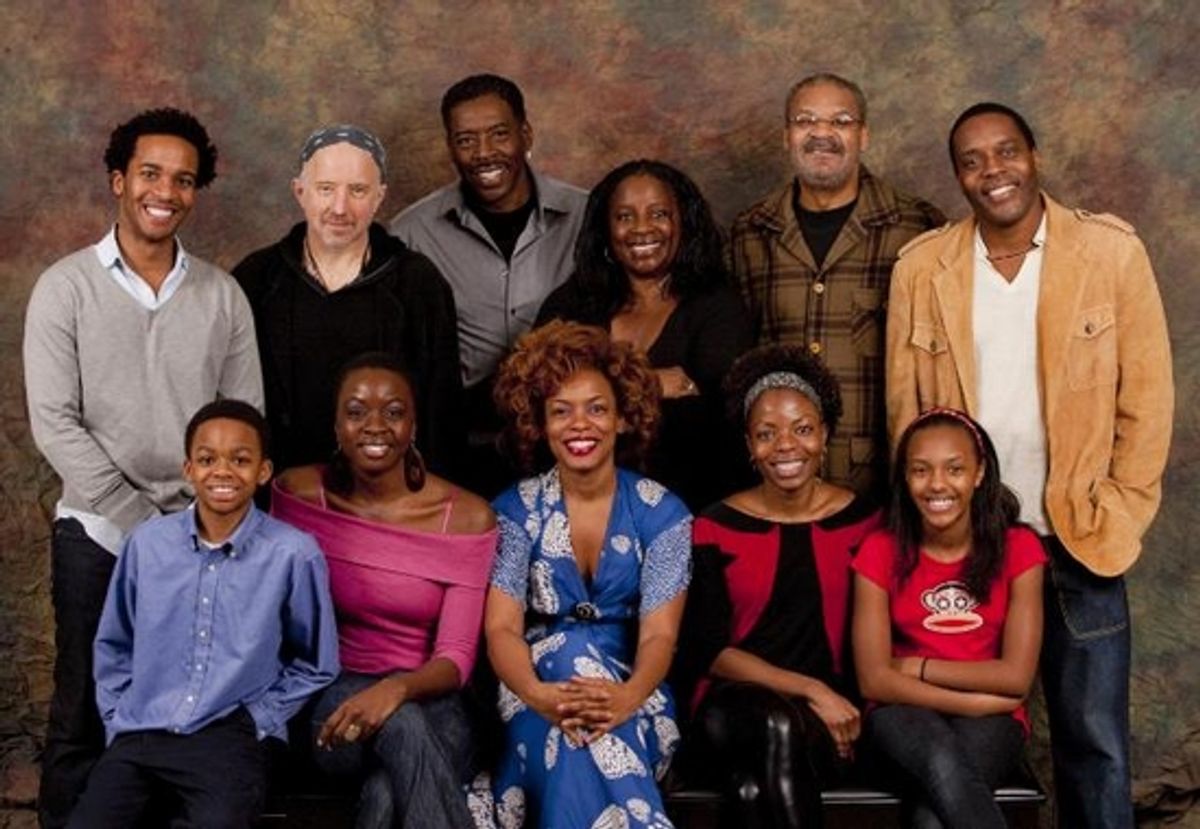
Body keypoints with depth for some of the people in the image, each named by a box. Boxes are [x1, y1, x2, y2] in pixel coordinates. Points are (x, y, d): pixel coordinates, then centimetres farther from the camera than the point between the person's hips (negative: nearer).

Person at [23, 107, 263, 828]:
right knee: (86, 712, 4)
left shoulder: (222, 295, 6)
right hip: (98, 532, -2)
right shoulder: (66, 288, -2)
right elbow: (55, 425, -8)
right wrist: (141, 524, -12)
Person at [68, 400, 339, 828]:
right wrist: (118, 719, 9)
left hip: (230, 737, -3)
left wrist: (258, 718, -1)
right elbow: (113, 645, 19)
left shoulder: (294, 554, -7)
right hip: (140, 731, 3)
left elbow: (315, 665, 6)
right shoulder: (147, 542, 3)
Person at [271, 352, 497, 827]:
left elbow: (455, 658, -10)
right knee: (399, 726, -35)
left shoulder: (466, 517, -6)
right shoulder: (298, 493, -1)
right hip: (332, 700, 1)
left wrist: (398, 688, -32)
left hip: (427, 702, -1)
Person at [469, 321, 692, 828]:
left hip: (630, 693, -1)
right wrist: (540, 695, -34)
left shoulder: (661, 514, -1)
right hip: (538, 686, 1)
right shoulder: (516, 511, 1)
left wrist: (626, 699, -35)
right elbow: (501, 627, -10)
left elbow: (659, 634, -10)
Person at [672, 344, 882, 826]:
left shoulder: (864, 520, 7)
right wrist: (810, 690, -13)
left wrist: (840, 704, -10)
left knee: (758, 781, -34)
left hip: (830, 717, 0)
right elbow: (710, 650, -2)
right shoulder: (715, 529, 3)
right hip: (734, 708, 0)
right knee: (775, 722, -36)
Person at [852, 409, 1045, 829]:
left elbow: (1016, 677, -8)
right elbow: (874, 680, -9)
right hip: (908, 715, 1)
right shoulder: (880, 552, -2)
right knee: (942, 764, -37)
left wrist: (918, 667, -7)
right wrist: (976, 700, -16)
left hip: (990, 722, 0)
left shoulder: (1017, 548, -3)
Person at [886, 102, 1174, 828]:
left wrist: (1119, 518, -4)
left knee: (1094, 740, 8)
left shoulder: (1112, 250, -4)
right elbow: (904, 409, 5)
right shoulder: (920, 268, 0)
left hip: (1079, 540, -1)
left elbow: (1146, 396, -1)